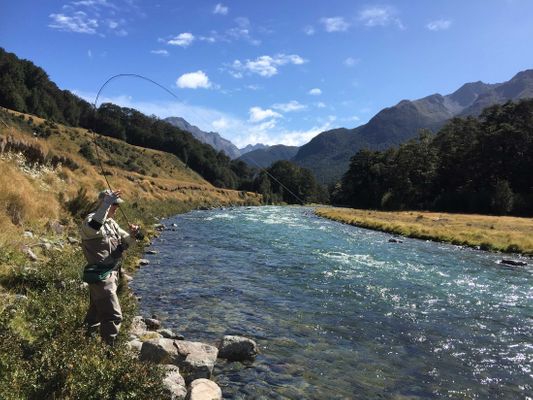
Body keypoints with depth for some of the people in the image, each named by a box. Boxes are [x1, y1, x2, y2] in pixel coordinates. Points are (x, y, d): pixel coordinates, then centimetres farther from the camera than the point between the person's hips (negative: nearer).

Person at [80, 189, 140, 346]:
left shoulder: (111, 223, 13)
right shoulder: (92, 220, -15)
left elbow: (125, 242, 13)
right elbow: (93, 227, -41)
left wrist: (132, 235, -9)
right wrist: (107, 203, -44)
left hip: (111, 274, 10)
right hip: (101, 276, -10)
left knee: (96, 312, 23)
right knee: (113, 316, -9)